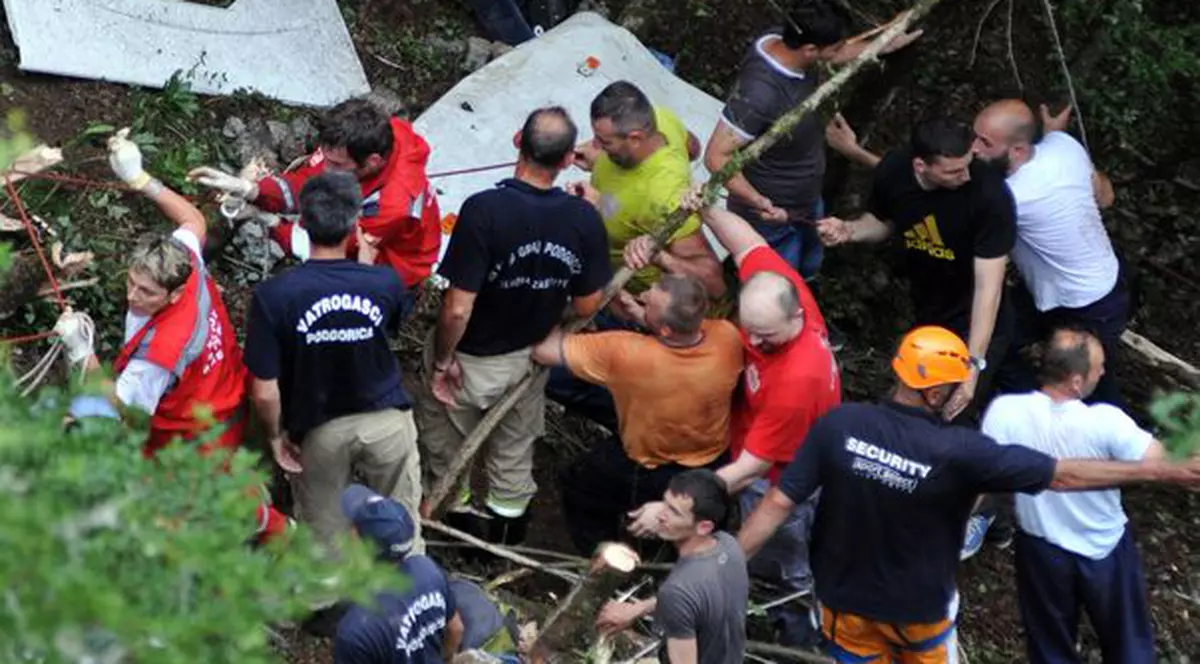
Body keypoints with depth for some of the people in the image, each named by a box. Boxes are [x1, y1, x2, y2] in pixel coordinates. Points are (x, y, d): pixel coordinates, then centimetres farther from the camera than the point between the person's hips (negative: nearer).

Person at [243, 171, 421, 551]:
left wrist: (275, 435, -1)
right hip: (386, 420, 1)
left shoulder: (273, 296, -24)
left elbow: (265, 392, -20)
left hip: (319, 431, 0)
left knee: (324, 539, 20)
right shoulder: (385, 284, -20)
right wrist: (365, 259, 15)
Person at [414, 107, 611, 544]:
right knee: (515, 448, 31)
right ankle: (508, 522, 52)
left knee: (446, 446, 27)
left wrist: (442, 361, -13)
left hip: (470, 360, -4)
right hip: (531, 356, 4)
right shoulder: (584, 218, -21)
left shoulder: (483, 211, -34)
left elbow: (458, 309, -31)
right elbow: (586, 307, -8)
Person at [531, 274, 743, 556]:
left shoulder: (626, 353, -40)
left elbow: (543, 350, -29)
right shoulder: (727, 337, -30)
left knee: (578, 486, 27)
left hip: (650, 481, -3)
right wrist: (639, 313, -15)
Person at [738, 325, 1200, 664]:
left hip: (845, 597, 2)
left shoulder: (838, 426, -23)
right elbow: (1063, 475, -24)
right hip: (918, 607, -2)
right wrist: (1163, 471, -17)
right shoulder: (959, 452, -29)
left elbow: (779, 503, -19)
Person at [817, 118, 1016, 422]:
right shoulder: (893, 171, -20)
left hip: (975, 322, -5)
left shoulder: (989, 194, -34)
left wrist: (973, 363, -37)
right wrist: (848, 231, -18)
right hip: (926, 312, 5)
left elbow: (988, 287, -32)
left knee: (953, 411, -3)